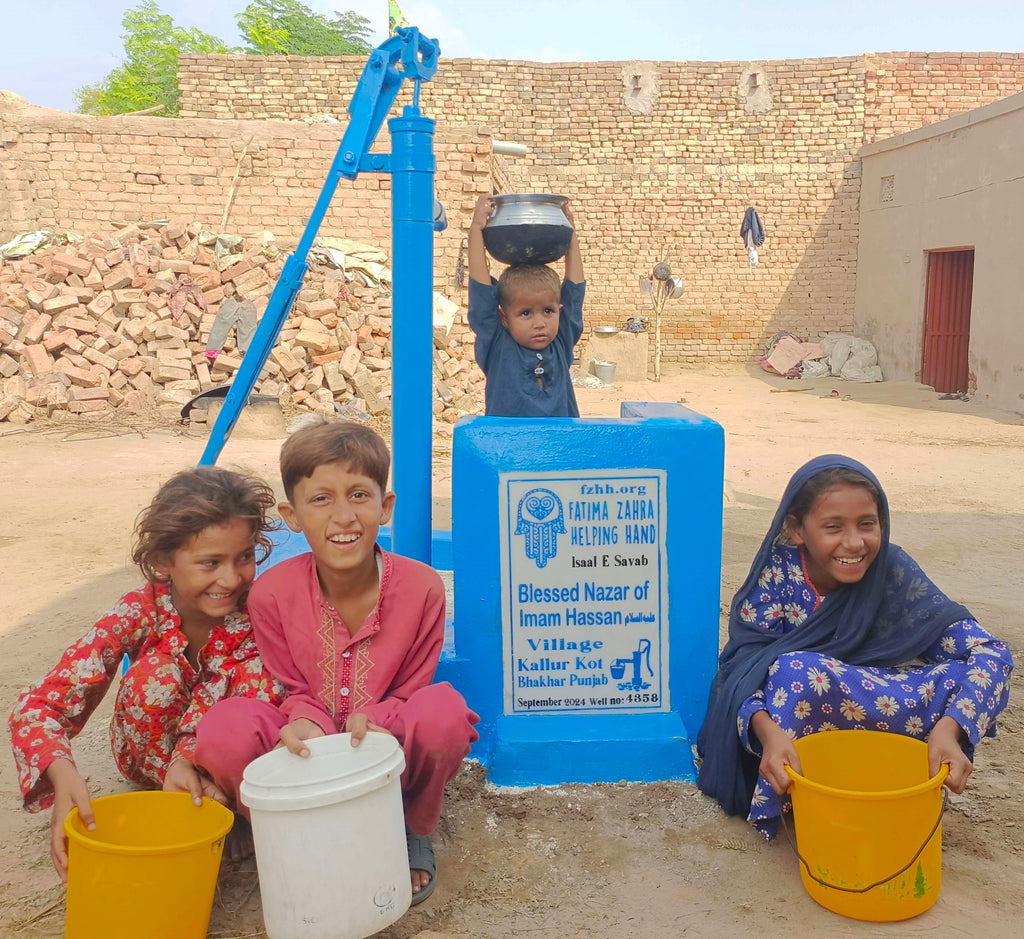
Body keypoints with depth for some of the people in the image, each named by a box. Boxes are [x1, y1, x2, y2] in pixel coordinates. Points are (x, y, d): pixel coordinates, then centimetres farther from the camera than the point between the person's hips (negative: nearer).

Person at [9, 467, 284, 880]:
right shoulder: (141, 612, -29)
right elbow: (36, 706, -32)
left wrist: (189, 754, -50)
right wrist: (64, 775, -51)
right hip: (148, 751, 0)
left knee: (257, 669, -31)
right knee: (156, 673, -33)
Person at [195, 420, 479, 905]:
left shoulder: (421, 587, -18)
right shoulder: (271, 593, -15)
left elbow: (411, 692, -7)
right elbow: (294, 692, -2)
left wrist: (376, 721, -31)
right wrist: (307, 724, -28)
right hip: (311, 754, 1)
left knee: (445, 710, -33)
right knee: (225, 729, -29)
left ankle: (410, 832, -1)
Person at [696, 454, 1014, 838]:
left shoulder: (893, 572, -16)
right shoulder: (778, 572, -19)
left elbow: (991, 654, -21)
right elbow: (743, 665, -24)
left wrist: (947, 729, -40)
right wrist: (769, 731, -46)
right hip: (785, 723, -2)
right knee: (795, 671, -35)